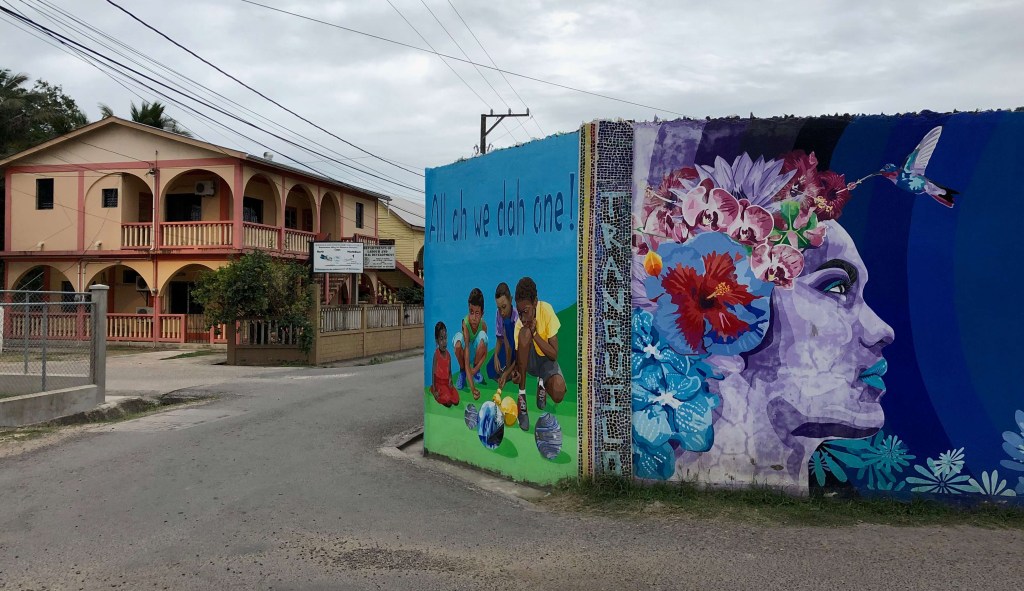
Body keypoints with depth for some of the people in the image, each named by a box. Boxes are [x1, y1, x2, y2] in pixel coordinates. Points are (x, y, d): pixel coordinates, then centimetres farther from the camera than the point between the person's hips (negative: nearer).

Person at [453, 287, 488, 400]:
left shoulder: (483, 325, -22)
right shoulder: (466, 323, -33)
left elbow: (485, 353, -9)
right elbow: (466, 355, -40)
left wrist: (476, 368, -24)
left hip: (475, 353, 2)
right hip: (465, 353, -2)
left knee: (482, 336, -30)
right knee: (458, 338, -35)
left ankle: (476, 370, -5)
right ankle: (462, 372, -9)